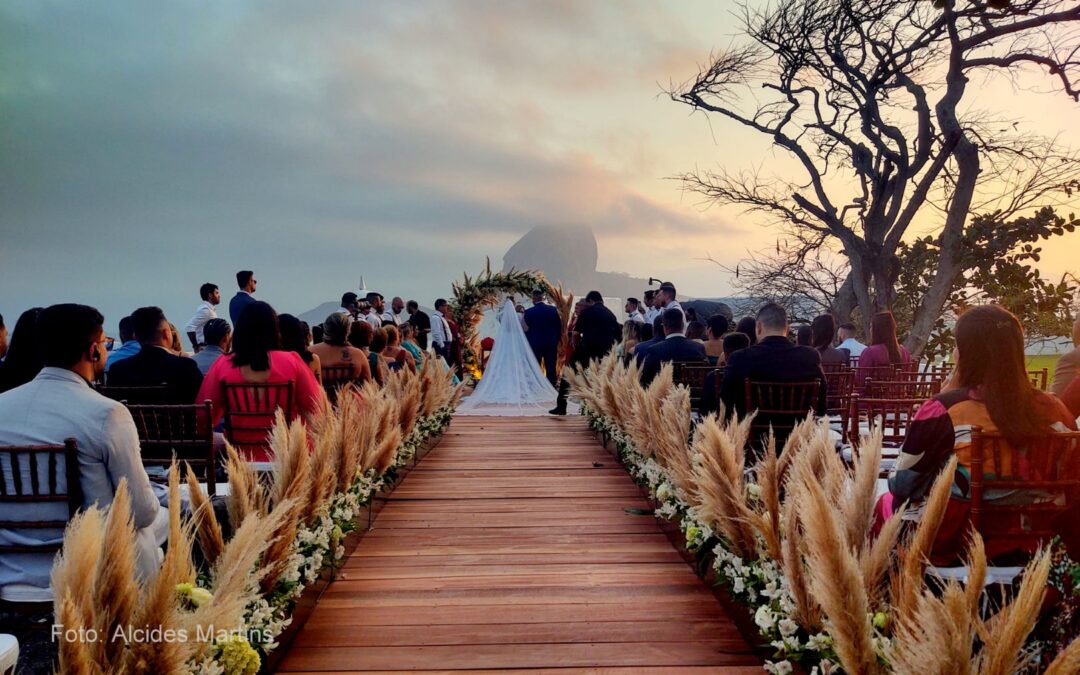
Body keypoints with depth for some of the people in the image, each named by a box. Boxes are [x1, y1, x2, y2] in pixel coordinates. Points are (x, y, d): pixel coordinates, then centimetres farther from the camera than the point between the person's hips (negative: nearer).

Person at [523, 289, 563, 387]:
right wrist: (557, 340, 13)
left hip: (535, 343, -2)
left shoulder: (528, 312, -8)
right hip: (551, 343, 2)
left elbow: (526, 329, -2)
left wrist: (527, 343, 10)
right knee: (551, 368, 6)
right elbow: (559, 326, 2)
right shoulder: (553, 310, -2)